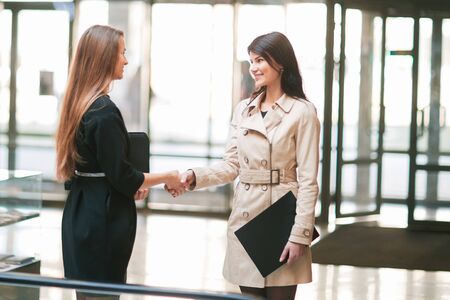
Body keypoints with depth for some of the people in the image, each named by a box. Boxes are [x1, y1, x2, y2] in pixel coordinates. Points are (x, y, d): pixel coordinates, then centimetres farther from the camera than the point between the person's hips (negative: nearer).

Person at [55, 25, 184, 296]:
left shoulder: (80, 103, 7)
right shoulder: (105, 111, -19)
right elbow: (121, 176, -17)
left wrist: (133, 185, 11)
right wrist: (167, 178, -4)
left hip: (80, 212, 9)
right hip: (104, 217, -9)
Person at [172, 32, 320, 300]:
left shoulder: (302, 112, -6)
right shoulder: (243, 110, 10)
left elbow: (308, 180, -9)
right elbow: (231, 166, 9)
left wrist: (300, 234, -14)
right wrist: (194, 177, -9)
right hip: (245, 219, 5)